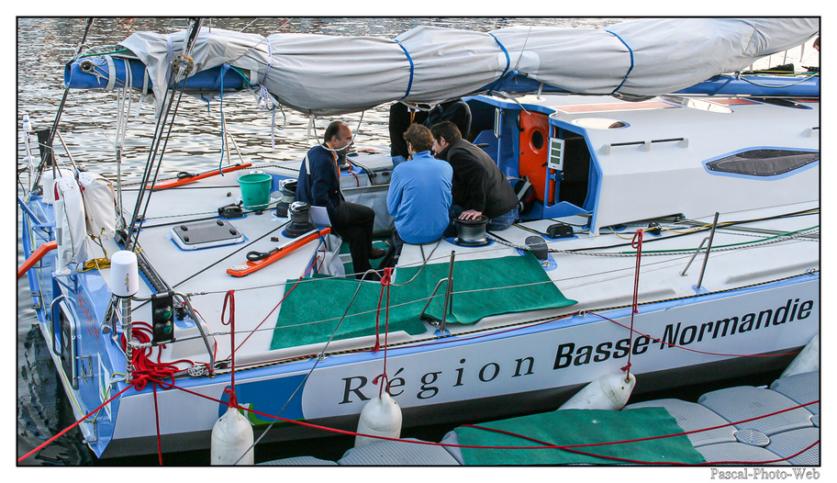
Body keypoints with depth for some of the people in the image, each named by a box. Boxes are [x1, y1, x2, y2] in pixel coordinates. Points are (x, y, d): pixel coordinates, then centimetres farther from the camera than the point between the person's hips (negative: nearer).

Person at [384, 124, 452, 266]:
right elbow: (448, 204, 9)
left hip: (410, 235, -3)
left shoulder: (401, 169, -12)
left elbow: (391, 209, -2)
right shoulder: (446, 167, -3)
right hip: (438, 231, 3)